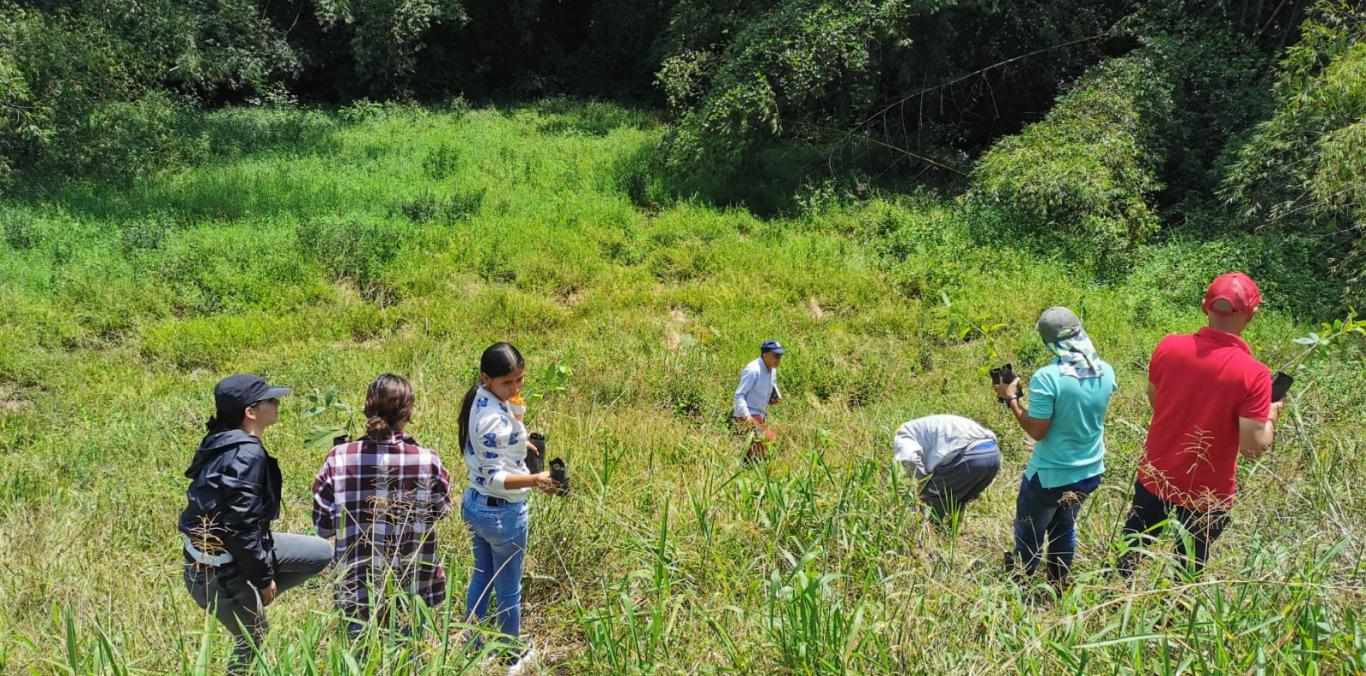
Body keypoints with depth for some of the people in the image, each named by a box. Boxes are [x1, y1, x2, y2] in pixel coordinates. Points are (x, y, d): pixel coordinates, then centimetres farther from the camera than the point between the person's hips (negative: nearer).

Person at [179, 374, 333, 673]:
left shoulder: (226, 442, 3)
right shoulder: (247, 455, -27)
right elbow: (240, 527, -28)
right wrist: (264, 576, -15)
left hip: (233, 548, 9)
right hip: (220, 571, -9)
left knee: (322, 553, 11)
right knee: (253, 637, 12)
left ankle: (252, 603, 16)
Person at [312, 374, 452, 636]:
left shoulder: (339, 459, -13)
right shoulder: (427, 461, -16)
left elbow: (323, 526, -4)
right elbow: (441, 510, 2)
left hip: (358, 589, 1)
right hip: (413, 591, -1)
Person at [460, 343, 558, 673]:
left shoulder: (479, 398, -3)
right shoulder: (496, 419, -31)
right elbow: (496, 478, -31)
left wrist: (519, 444, 17)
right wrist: (534, 479, -43)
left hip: (475, 503, 9)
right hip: (502, 513, -9)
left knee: (482, 576, 27)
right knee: (508, 590, 13)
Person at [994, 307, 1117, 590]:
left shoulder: (1047, 378, -27)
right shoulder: (1106, 372, -6)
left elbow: (1037, 431, -21)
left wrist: (1011, 399, -9)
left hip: (1050, 477, -6)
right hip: (1090, 472, 6)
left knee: (1029, 535, 15)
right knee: (1065, 527, 28)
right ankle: (1059, 586, 41)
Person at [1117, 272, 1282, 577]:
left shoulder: (1169, 346, -13)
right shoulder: (1253, 373, -24)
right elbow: (1254, 448, -21)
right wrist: (1271, 414, -3)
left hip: (1155, 478, 4)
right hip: (1206, 494, -3)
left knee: (1128, 554, 26)